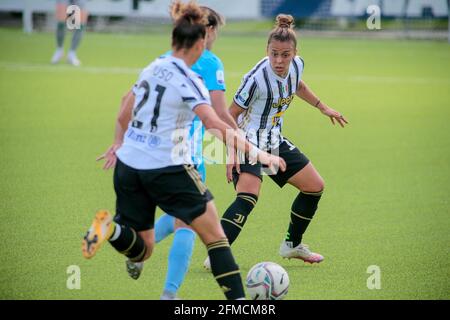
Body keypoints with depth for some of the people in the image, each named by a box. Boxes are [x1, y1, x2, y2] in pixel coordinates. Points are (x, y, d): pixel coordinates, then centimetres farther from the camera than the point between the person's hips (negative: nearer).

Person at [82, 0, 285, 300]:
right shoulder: (188, 80, -13)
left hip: (128, 166, 7)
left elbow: (124, 113, 23)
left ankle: (111, 228, -17)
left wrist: (119, 143, 40)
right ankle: (237, 299, -3)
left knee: (141, 250, 12)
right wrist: (257, 153, -22)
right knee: (215, 236, 5)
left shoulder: (152, 69, 9)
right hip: (167, 169, -7)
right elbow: (216, 125, -24)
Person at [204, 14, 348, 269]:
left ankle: (293, 244, 33)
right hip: (248, 141, -8)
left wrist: (323, 107, 23)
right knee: (249, 196, -31)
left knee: (315, 186, 15)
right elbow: (230, 116, -18)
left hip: (275, 141, 8)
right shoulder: (257, 78, -27)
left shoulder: (297, 65, -7)